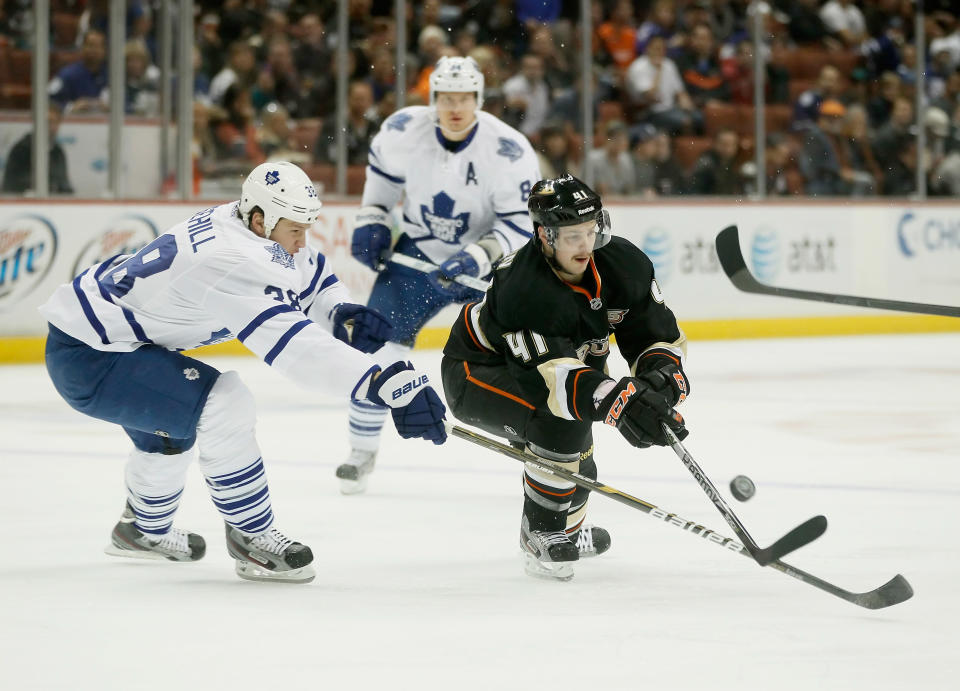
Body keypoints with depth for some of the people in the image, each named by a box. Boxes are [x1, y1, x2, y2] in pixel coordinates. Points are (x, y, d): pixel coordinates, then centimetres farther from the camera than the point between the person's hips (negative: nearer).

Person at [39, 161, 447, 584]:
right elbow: (294, 343, -39)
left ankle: (143, 530, 57)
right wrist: (388, 386, -46)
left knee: (170, 426, 33)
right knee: (223, 409, -22)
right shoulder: (234, 262, -30)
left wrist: (345, 315, -12)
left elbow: (312, 279, 12)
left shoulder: (259, 231, -1)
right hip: (84, 358, -11)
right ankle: (253, 541, -8)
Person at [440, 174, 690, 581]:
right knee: (560, 421, -32)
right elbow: (553, 376, -45)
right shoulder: (522, 289, -37)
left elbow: (659, 335, -10)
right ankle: (544, 538, -18)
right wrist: (616, 402, -58)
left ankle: (570, 531, 49)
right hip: (474, 375, -8)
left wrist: (661, 377, -31)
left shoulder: (622, 264, -16)